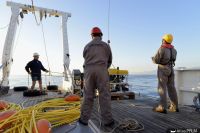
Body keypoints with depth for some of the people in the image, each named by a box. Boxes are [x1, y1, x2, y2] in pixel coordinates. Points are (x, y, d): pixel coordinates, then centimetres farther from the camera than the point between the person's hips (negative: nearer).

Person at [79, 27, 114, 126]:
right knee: (104, 95, 0)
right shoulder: (106, 45, 12)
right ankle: (107, 120, 3)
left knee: (88, 95, 5)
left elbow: (86, 60, 17)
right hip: (102, 71, -1)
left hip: (89, 71, 2)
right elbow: (109, 61, 19)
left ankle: (84, 118, 8)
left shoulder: (87, 46, 15)